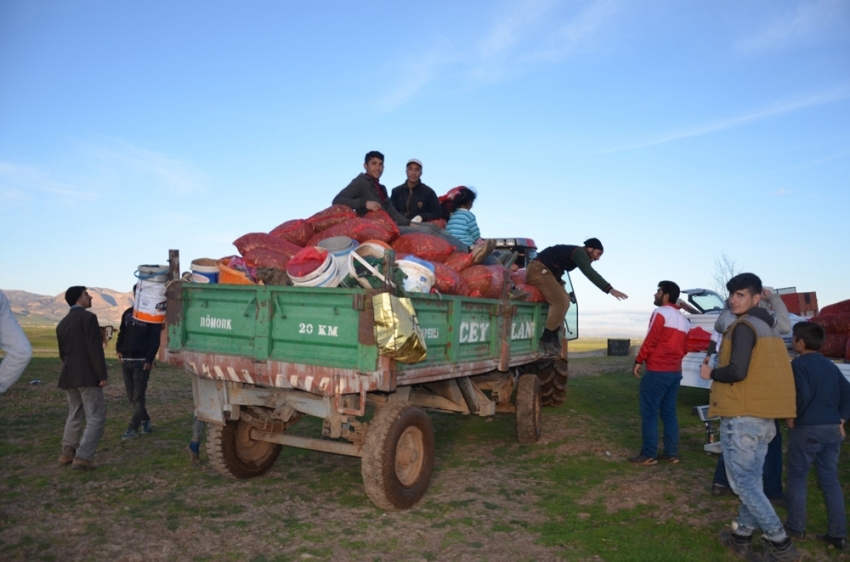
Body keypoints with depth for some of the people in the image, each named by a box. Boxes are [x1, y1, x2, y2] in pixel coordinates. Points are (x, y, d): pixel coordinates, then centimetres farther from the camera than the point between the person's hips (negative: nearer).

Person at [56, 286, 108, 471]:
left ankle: (67, 453, 26)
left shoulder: (62, 323, 14)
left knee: (74, 415, 19)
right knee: (96, 418, -4)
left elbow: (62, 353, 18)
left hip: (69, 376, 8)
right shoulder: (88, 317, -11)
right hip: (88, 376, -8)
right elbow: (95, 349, -17)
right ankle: (83, 457, -10)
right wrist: (102, 375, -14)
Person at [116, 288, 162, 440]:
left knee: (138, 397, -5)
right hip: (126, 360, 6)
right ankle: (145, 421, 24)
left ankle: (133, 428, -2)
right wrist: (119, 349, 1)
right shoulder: (127, 313, 15)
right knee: (132, 397, 10)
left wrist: (149, 359, -18)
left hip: (142, 361, -6)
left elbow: (155, 339, -9)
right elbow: (122, 333, 18)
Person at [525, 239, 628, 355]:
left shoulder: (577, 253, 21)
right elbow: (590, 273, -23)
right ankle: (546, 338, -14)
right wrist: (610, 289, -30)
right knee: (561, 301, -17)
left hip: (542, 271, 11)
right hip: (538, 270, -11)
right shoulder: (580, 252, -9)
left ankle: (554, 334, 8)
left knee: (564, 299, 13)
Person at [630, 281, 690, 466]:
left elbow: (651, 340, -14)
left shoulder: (660, 313, -9)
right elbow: (685, 347, 17)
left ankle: (649, 455, -2)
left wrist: (639, 361, -7)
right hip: (675, 372, 8)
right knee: (669, 412, 12)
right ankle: (671, 453, 14)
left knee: (649, 412, -3)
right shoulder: (684, 320, 16)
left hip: (657, 371, -8)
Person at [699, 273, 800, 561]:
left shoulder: (743, 326, -13)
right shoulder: (771, 329, 16)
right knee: (752, 479, 15)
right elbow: (768, 373, 19)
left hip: (742, 416, -9)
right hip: (765, 417, 9)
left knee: (742, 481, -1)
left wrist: (711, 374, -6)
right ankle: (742, 536, 24)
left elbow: (737, 371, -23)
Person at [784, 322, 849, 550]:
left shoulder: (798, 364, -9)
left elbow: (803, 395, -21)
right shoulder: (831, 366, 13)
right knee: (830, 480, 9)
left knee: (797, 477, 6)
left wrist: (793, 418, -9)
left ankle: (796, 527, 11)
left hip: (807, 429, -6)